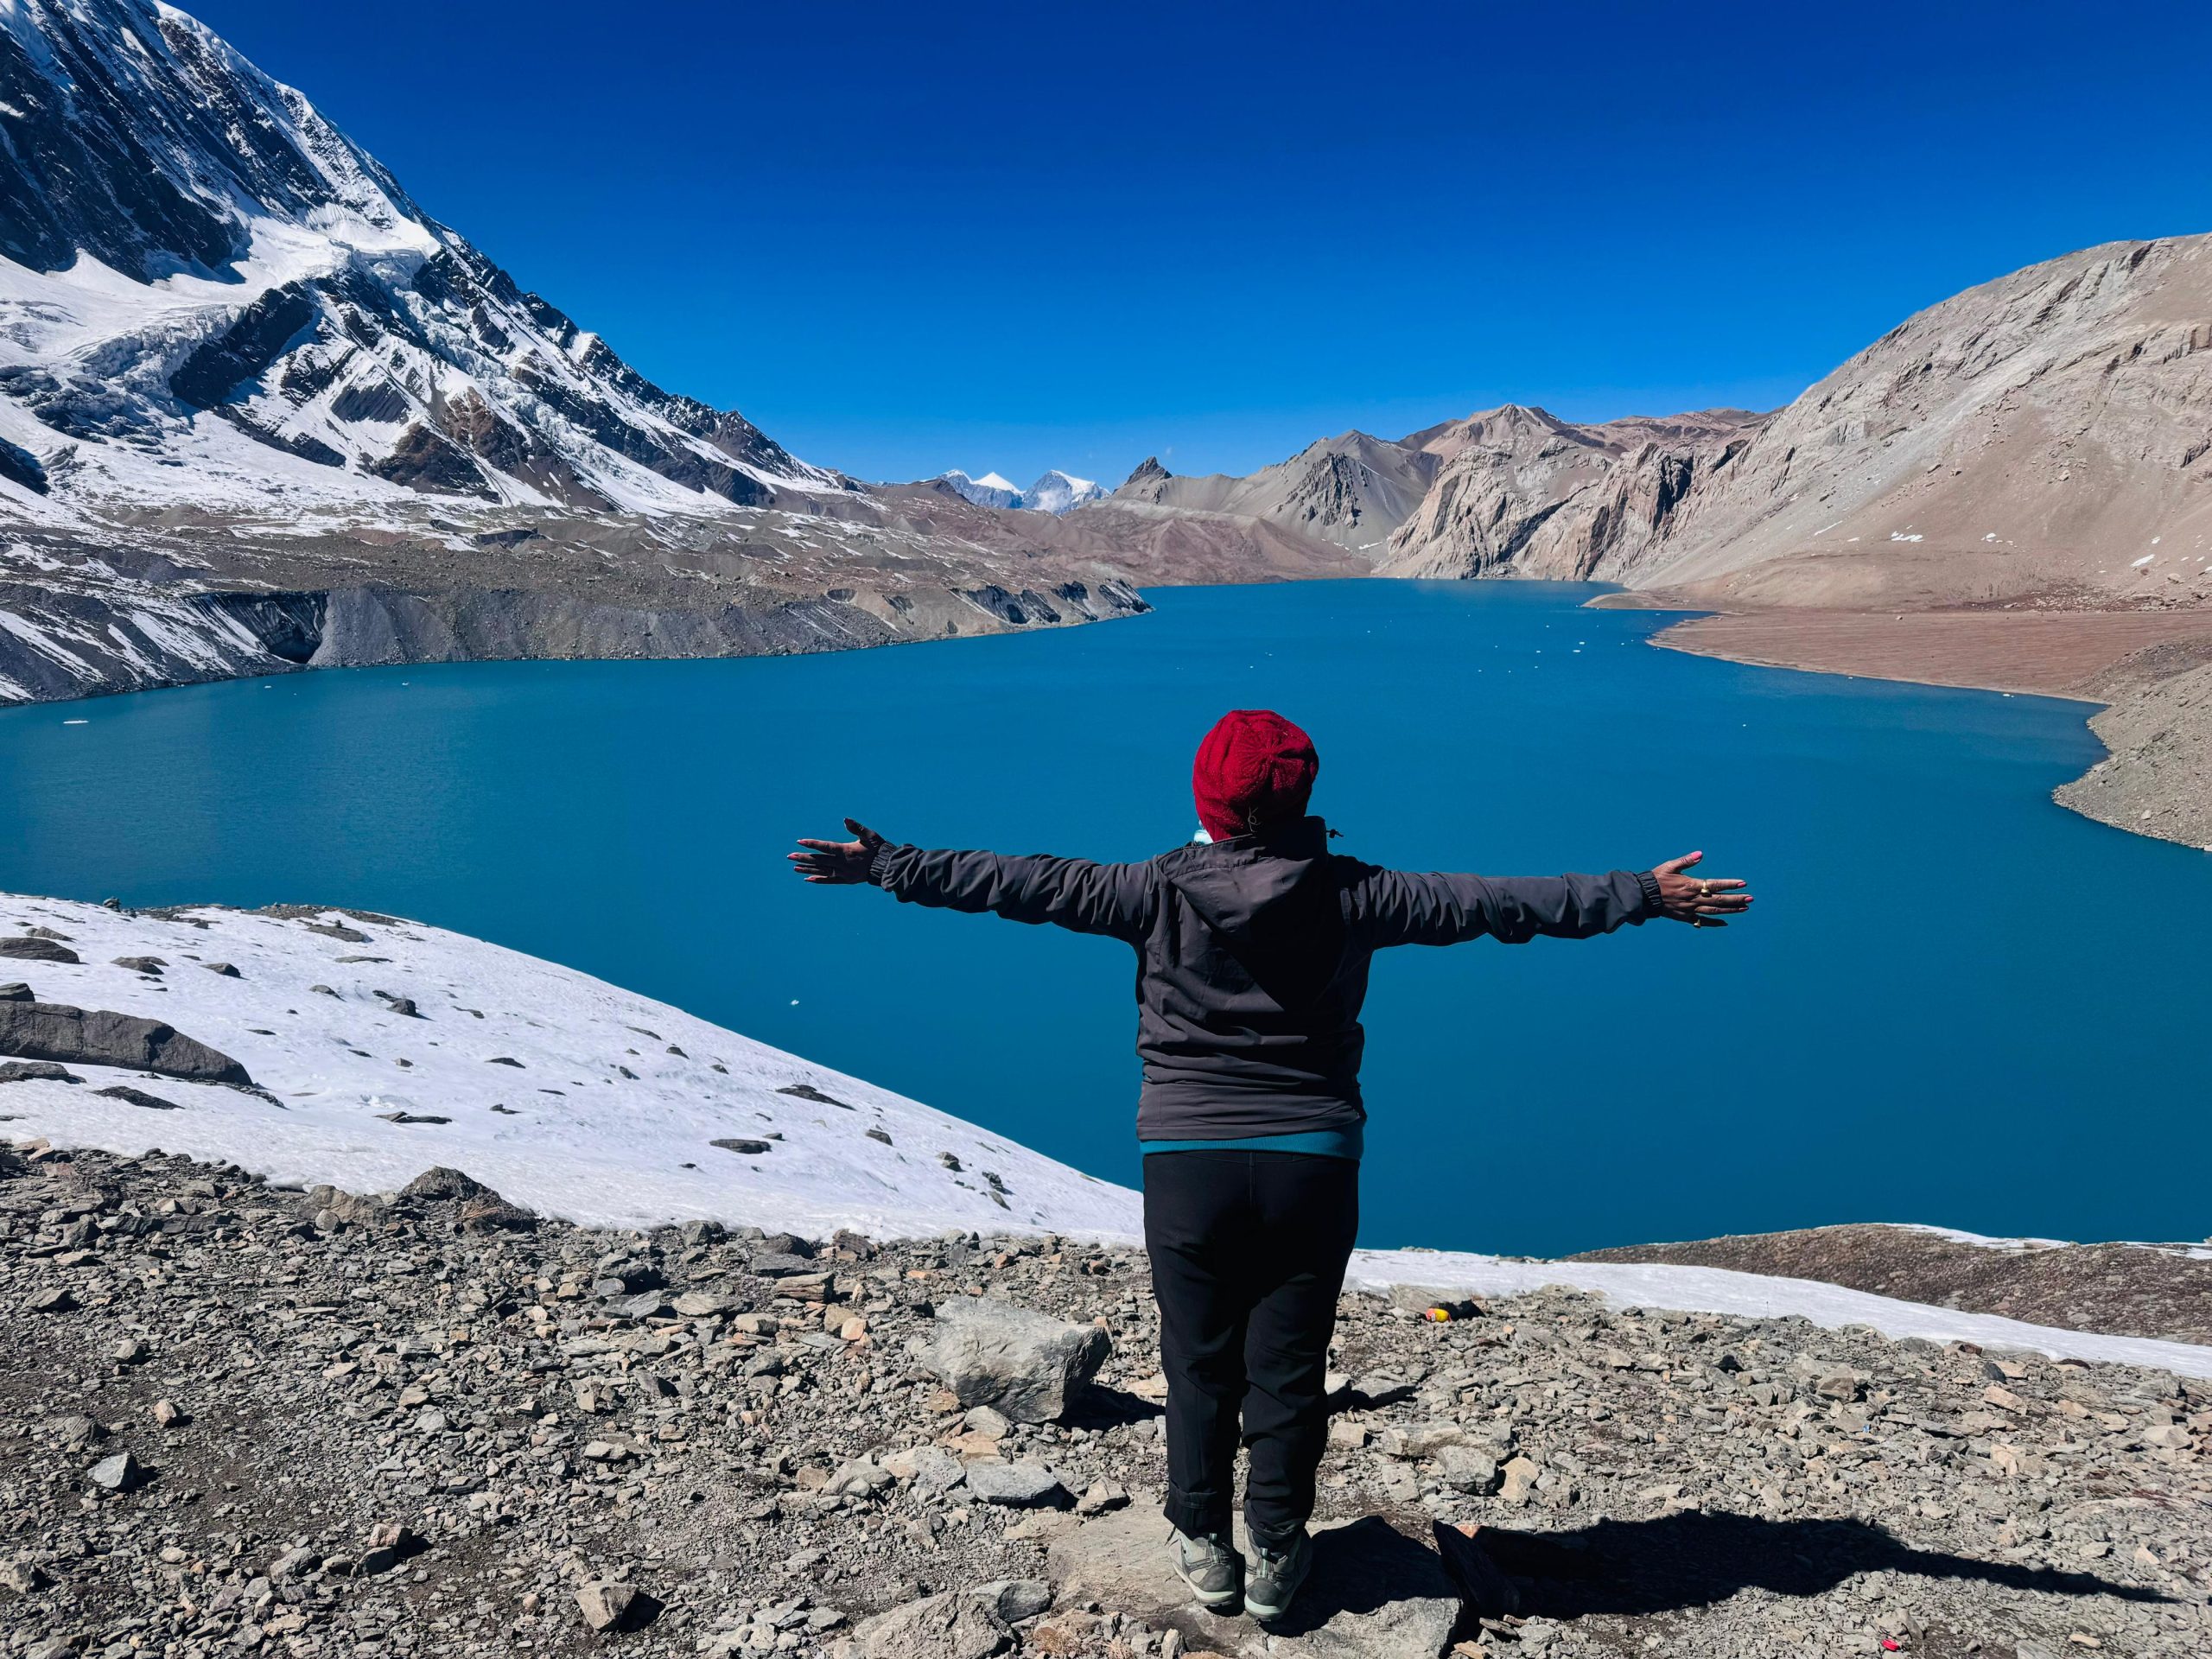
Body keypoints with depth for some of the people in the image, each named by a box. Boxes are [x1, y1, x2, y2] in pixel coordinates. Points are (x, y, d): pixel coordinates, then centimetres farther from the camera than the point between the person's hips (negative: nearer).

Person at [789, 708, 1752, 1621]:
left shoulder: (1159, 891, -8)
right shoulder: (1348, 894, -7)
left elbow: (1028, 885, -5)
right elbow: (1493, 903, -4)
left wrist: (889, 868, 5)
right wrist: (1643, 896, 5)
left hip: (1186, 1166, 0)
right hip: (1311, 1165, 0)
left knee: (1198, 1366, 15)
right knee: (1288, 1373, 13)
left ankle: (1204, 1548, 29)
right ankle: (1276, 1555, 27)